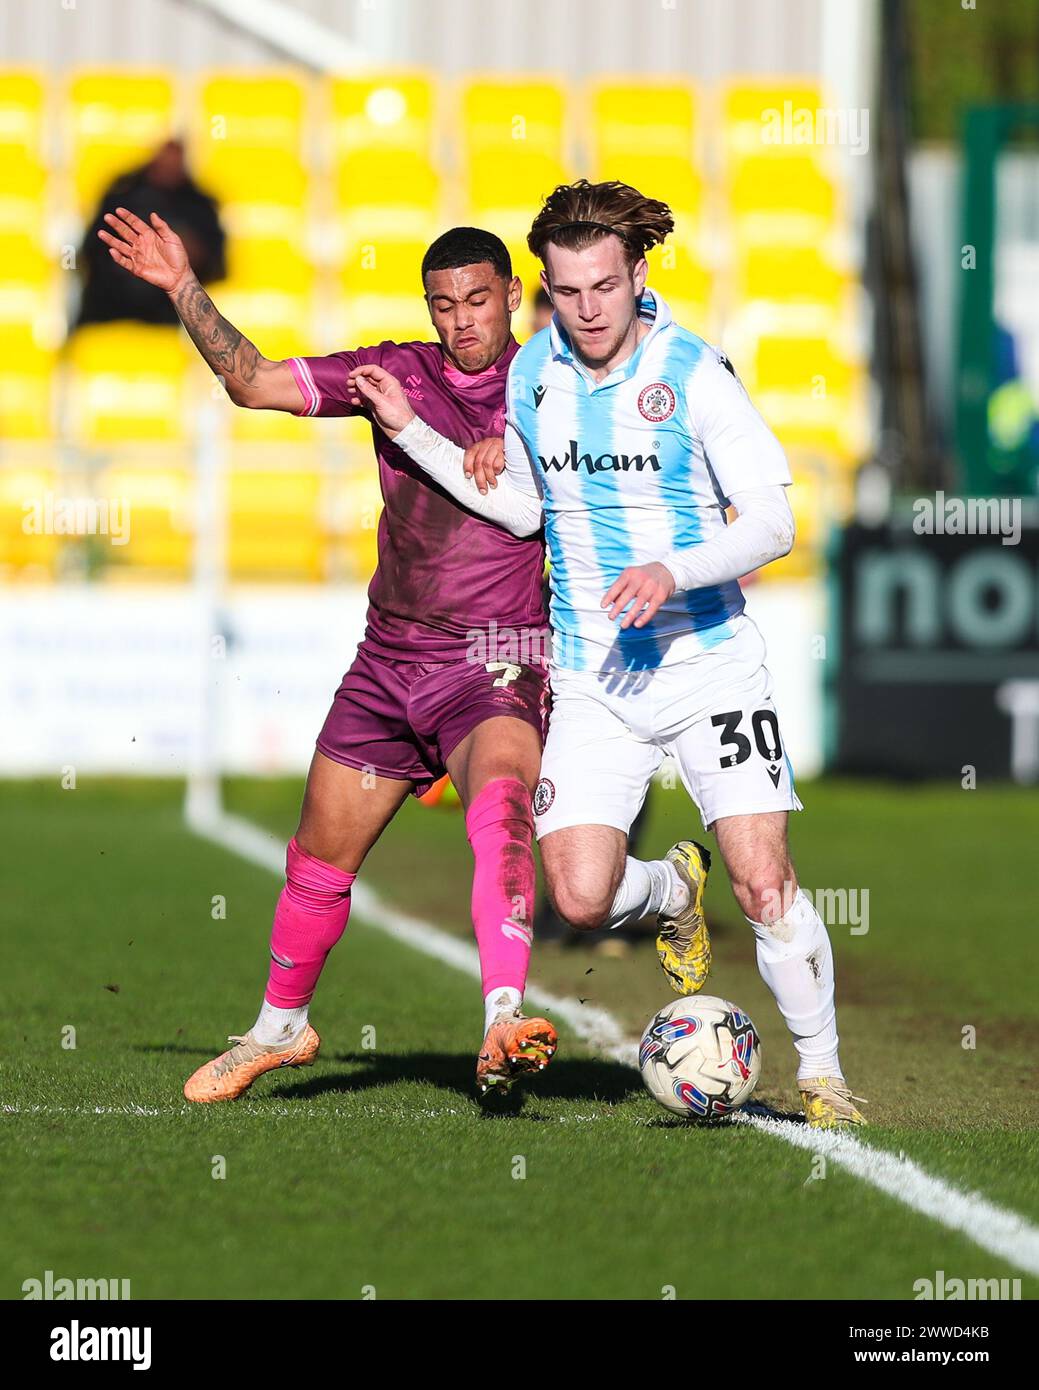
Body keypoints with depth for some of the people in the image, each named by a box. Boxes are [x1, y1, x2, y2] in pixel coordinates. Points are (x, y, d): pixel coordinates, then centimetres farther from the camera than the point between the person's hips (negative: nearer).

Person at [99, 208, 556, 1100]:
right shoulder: (398, 374, 4)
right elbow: (253, 382, 3)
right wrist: (184, 288, -7)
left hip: (494, 667, -4)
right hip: (388, 660, 4)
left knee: (501, 805, -33)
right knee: (320, 857, 12)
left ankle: (504, 1024, -47)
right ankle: (281, 1026, 37)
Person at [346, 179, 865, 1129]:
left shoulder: (694, 373, -10)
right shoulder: (532, 373, 4)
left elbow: (772, 521, -11)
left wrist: (674, 571, -27)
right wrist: (412, 435, 10)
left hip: (709, 660, -3)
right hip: (593, 681, 4)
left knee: (765, 883, -13)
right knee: (582, 897, -10)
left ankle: (822, 1076, 5)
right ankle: (673, 891, 27)